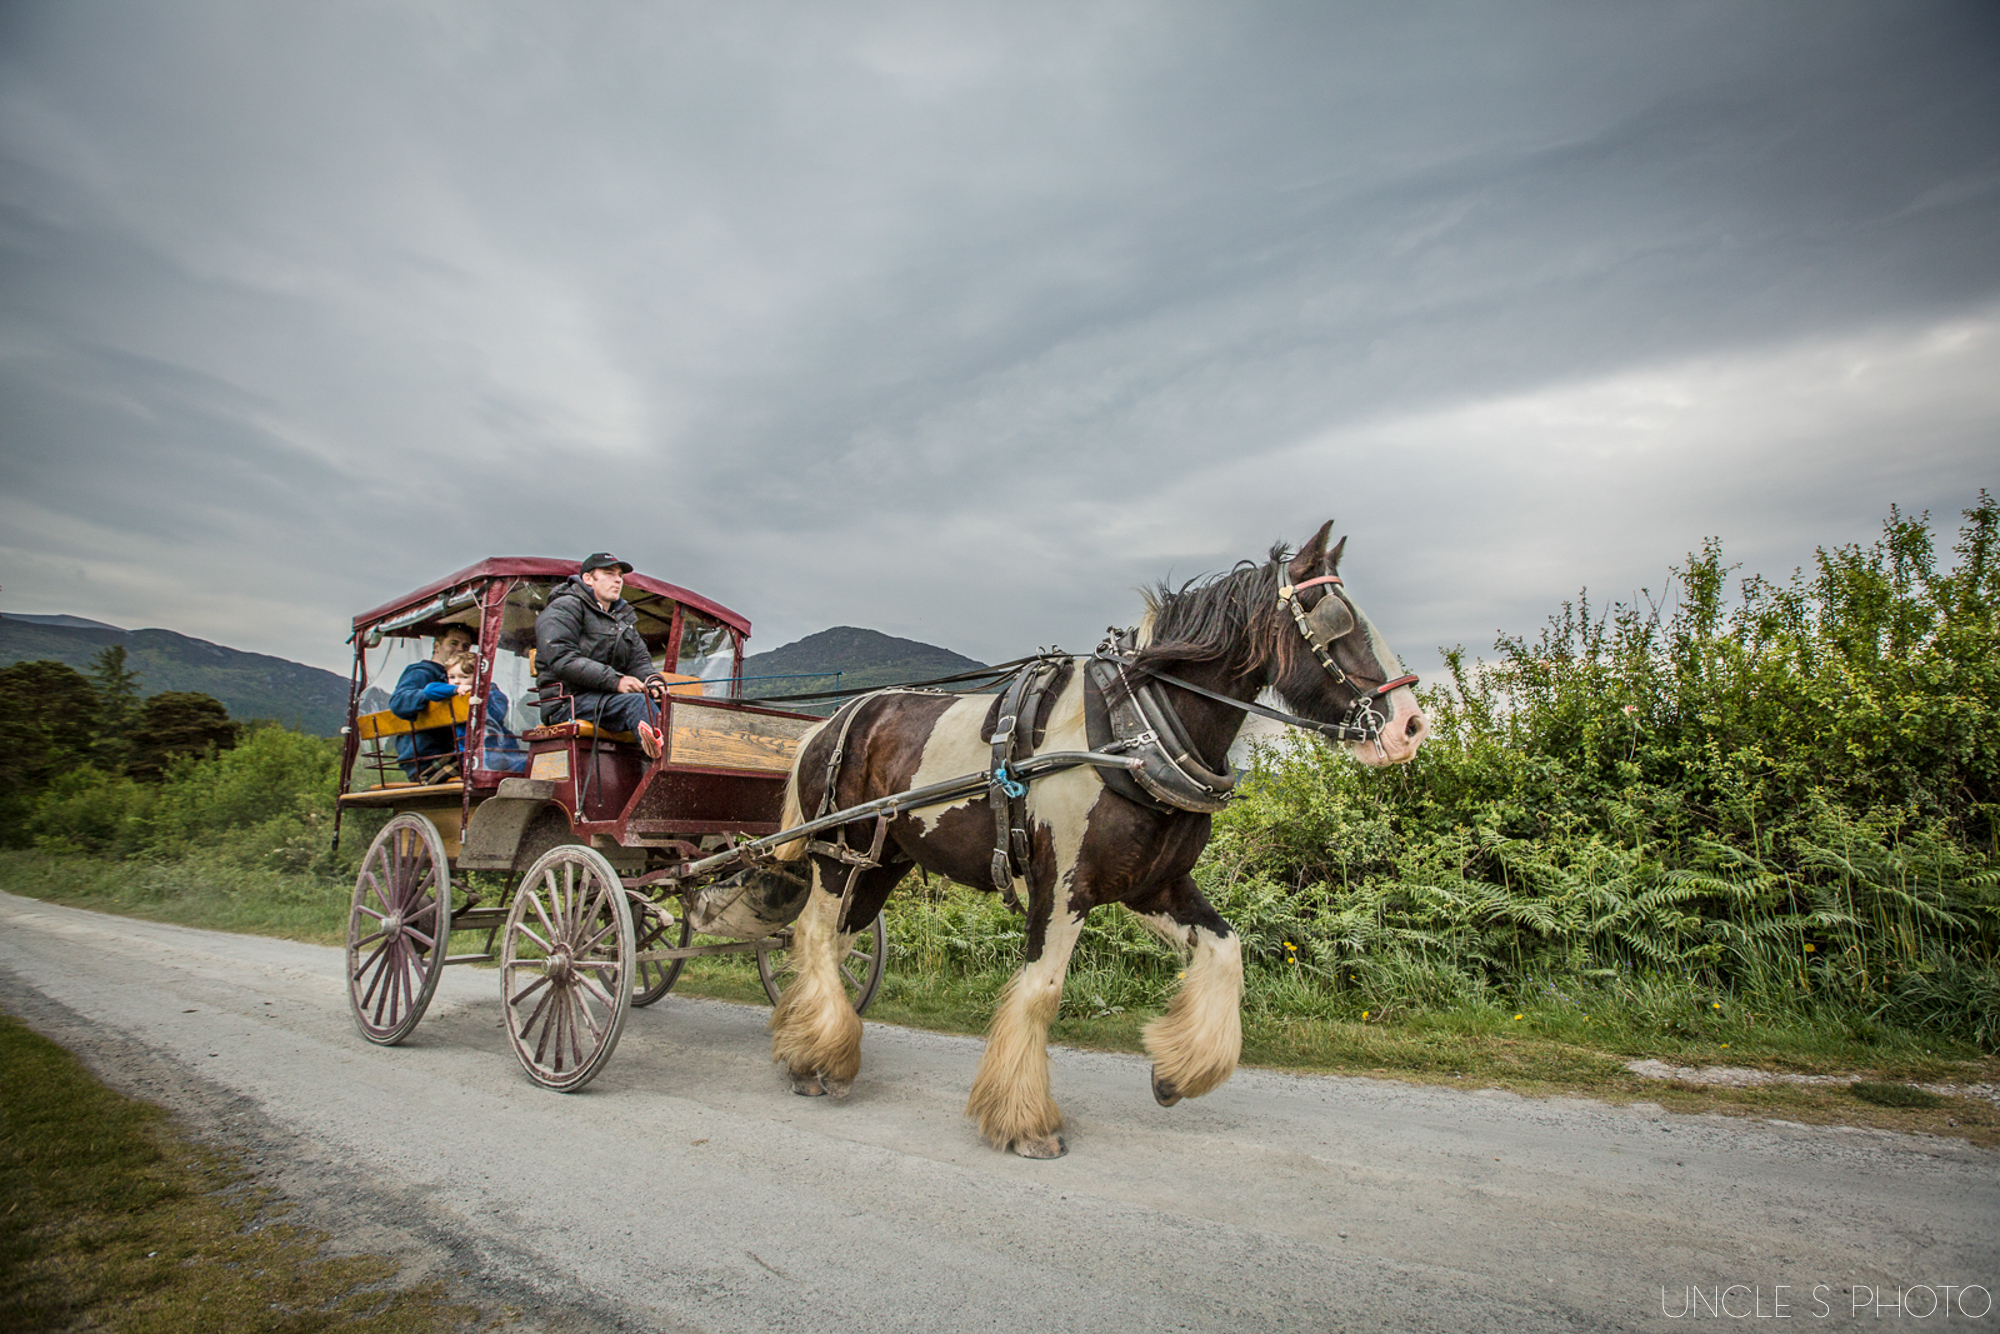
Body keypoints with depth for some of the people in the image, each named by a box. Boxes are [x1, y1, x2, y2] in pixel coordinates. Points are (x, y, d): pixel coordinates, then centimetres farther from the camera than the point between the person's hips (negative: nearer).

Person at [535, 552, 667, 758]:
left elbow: (639, 660, 17)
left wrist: (651, 679, -10)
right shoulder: (564, 608, 0)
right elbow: (563, 660, -15)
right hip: (567, 701, -7)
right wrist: (615, 680, -24)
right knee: (637, 702, -34)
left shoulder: (624, 617, 26)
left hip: (604, 697, 7)